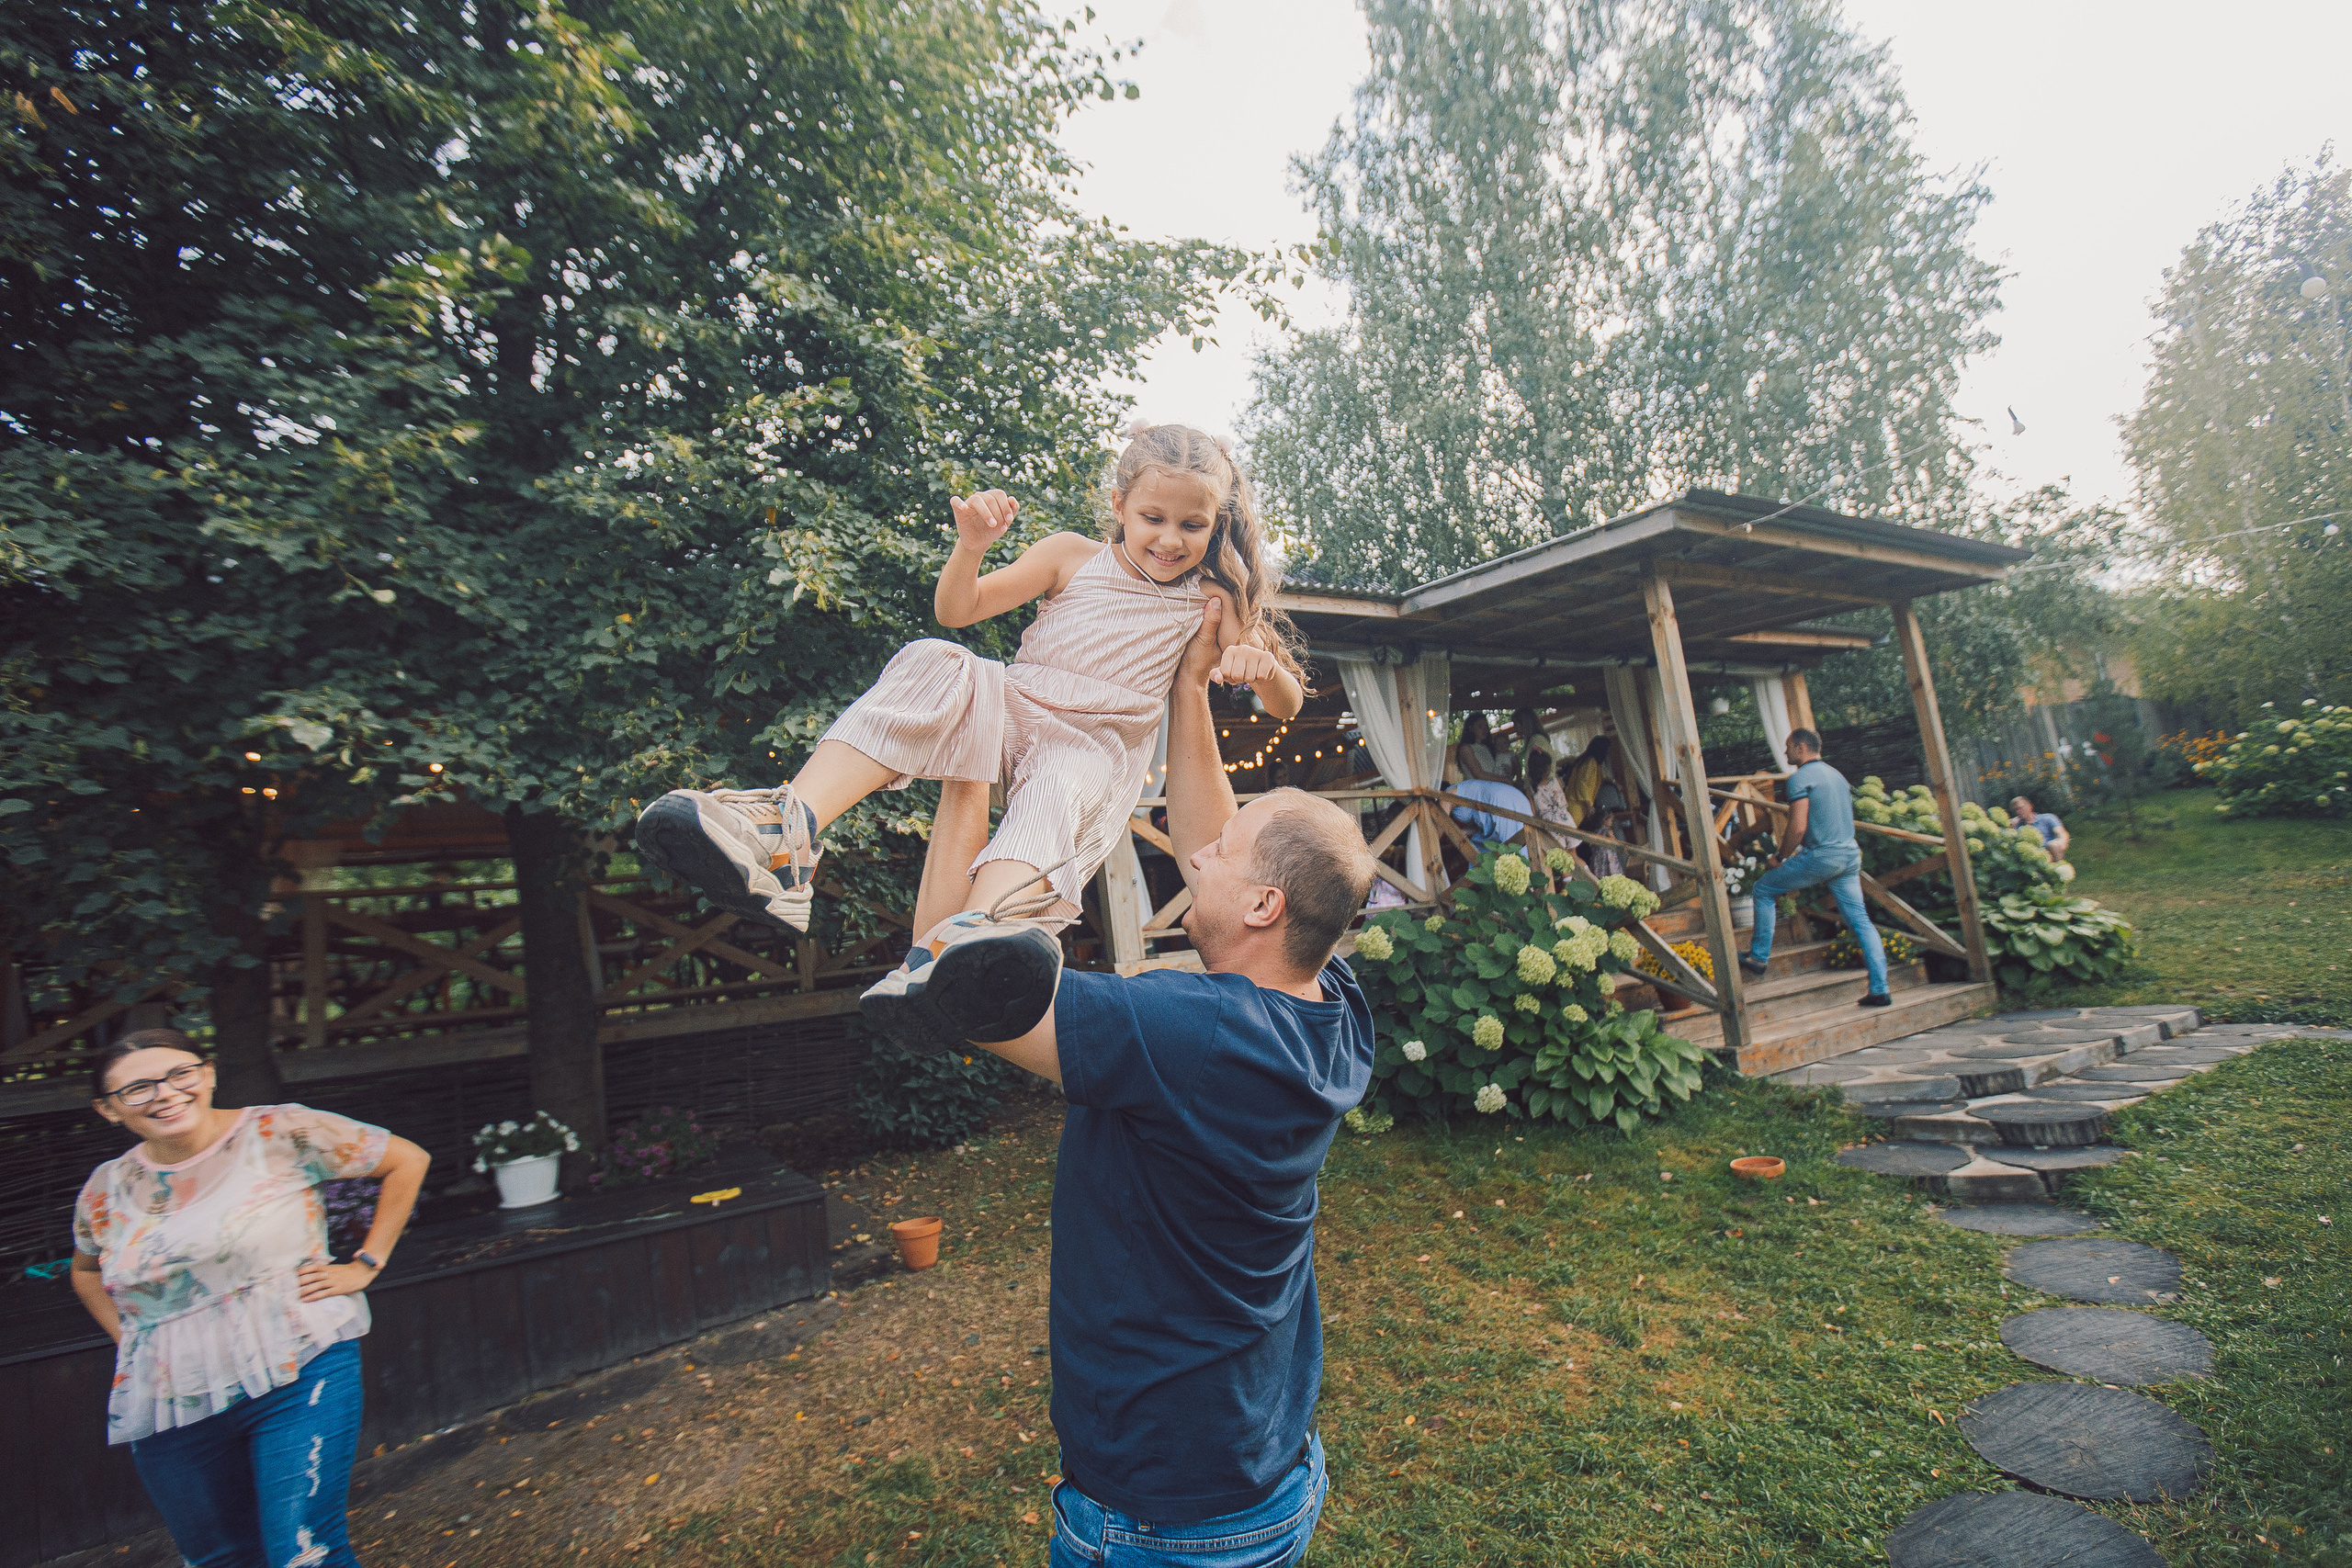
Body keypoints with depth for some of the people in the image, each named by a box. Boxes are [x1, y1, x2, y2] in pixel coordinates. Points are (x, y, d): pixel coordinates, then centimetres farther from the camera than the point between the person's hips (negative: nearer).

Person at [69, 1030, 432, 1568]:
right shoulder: (106, 1190, 5)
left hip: (298, 1371, -5)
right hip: (170, 1409, 5)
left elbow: (408, 1159, -4)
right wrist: (128, 1338, 11)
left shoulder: (281, 1134, -10)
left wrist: (365, 1265, -5)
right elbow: (86, 1271, 27)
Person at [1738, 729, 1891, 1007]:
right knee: (1859, 919, 8)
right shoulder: (1836, 774, 19)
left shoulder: (1800, 778, -9)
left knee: (1764, 889, 7)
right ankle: (1879, 990, 6)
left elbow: (1798, 827, -17)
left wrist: (1781, 857, -3)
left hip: (1822, 856, -8)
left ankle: (1758, 957, 10)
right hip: (1850, 854, 8)